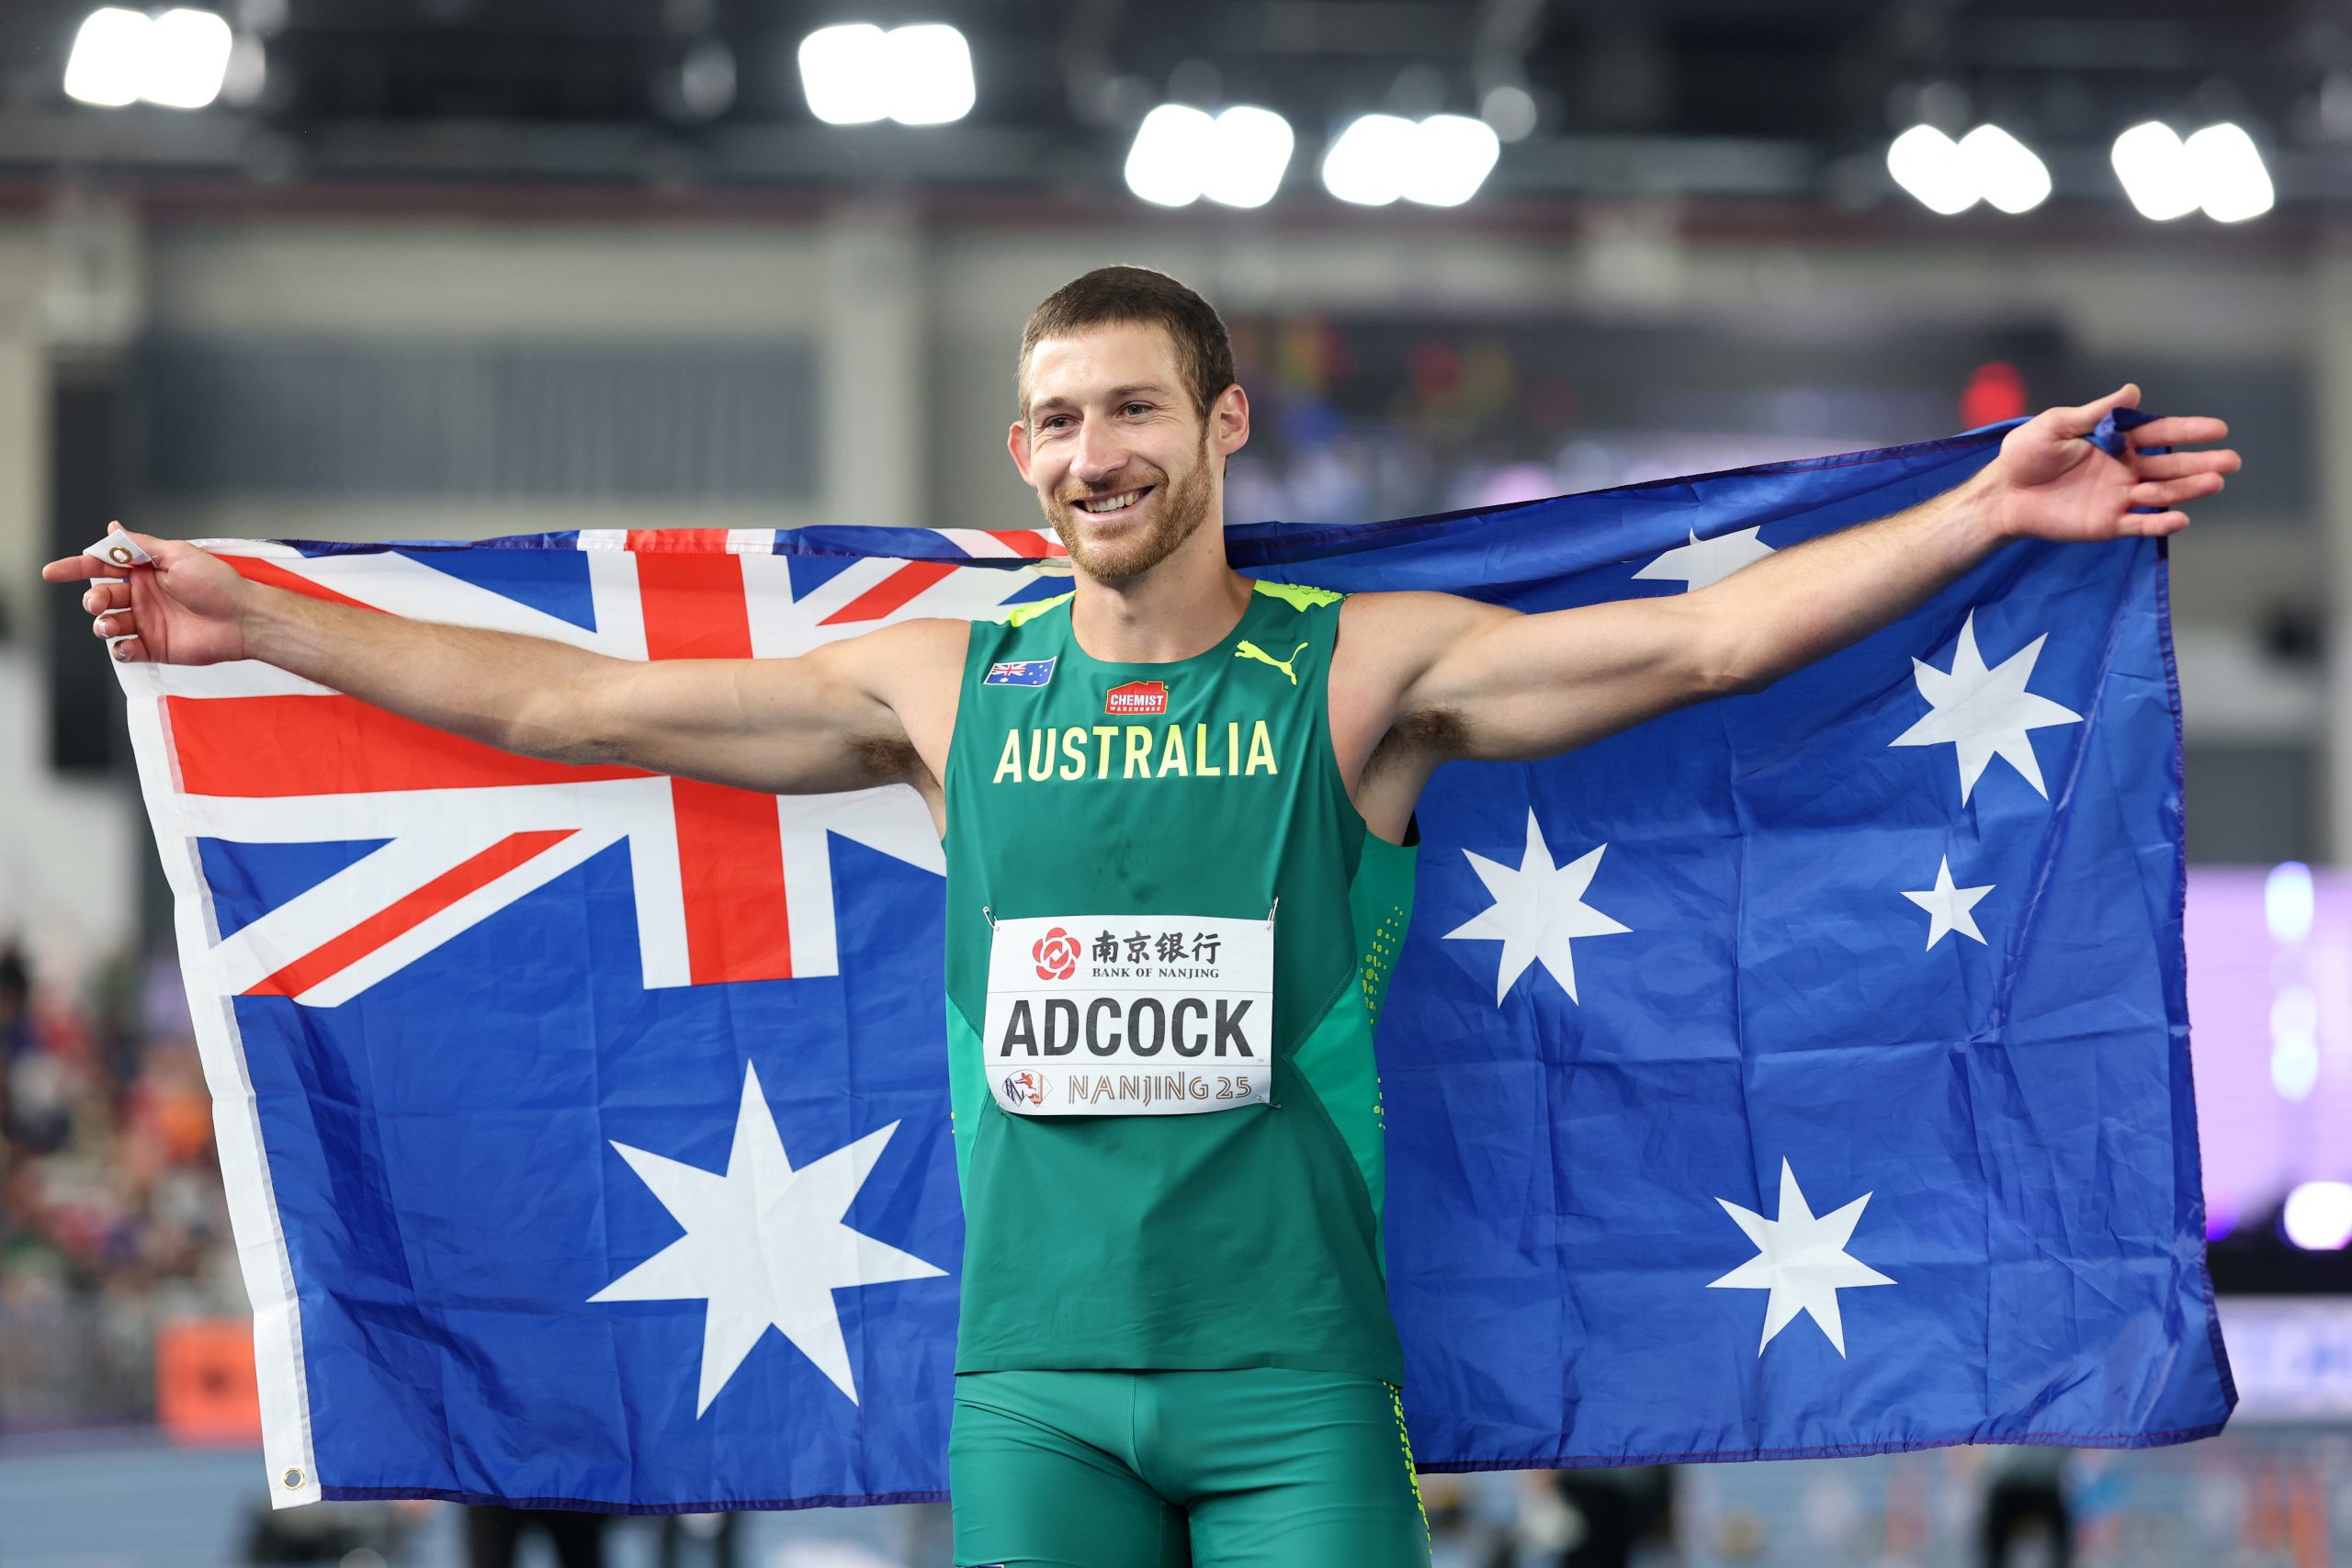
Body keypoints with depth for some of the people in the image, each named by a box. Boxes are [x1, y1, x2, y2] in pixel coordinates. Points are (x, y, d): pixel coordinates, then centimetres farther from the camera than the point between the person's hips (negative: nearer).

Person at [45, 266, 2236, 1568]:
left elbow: (1702, 638, -7)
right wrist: (252, 622, 12)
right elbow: (569, 702, 13)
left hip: (1294, 1369, -2)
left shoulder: (1359, 671, 2)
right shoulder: (943, 685, 9)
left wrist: (1981, 515, -18)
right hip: (1035, 1370, 2)